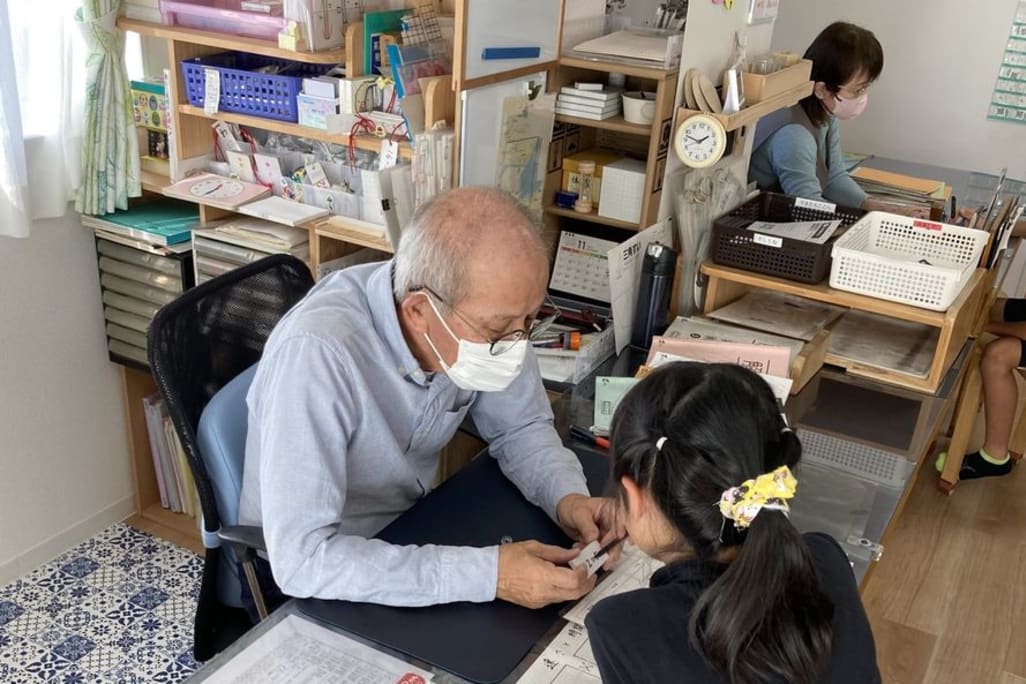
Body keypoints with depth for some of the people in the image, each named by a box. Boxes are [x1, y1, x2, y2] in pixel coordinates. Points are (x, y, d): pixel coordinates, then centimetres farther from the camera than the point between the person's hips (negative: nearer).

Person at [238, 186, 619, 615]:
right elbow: (302, 557, -35)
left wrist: (567, 496, -19)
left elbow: (520, 427, 0)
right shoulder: (315, 352, -34)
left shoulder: (486, 315, -16)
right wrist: (488, 574, -37)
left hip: (406, 535, 5)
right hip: (303, 575, -5)